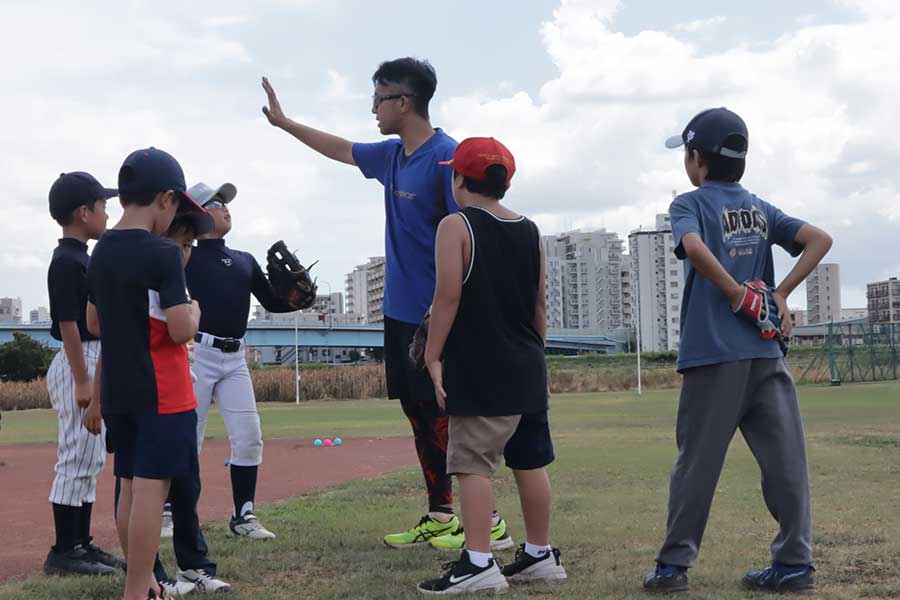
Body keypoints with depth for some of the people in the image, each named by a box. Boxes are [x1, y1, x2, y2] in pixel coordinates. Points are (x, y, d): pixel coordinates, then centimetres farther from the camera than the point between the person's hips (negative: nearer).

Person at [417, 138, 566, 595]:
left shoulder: (456, 226, -7)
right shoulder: (530, 231, 11)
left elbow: (448, 296, -14)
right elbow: (539, 303, 14)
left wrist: (433, 356, -10)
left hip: (478, 369, -7)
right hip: (528, 368, 7)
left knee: (473, 463, -6)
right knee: (530, 462, 13)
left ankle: (478, 563, -11)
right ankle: (540, 555, 21)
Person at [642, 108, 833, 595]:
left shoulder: (689, 204, 1)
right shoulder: (760, 209, 16)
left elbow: (695, 248, -20)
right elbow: (819, 239, 5)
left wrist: (740, 296, -11)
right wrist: (779, 295, 3)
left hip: (713, 354, -4)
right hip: (767, 352, 4)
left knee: (697, 461, 1)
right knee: (785, 458, 5)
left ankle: (674, 565, 5)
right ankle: (795, 564, 5)